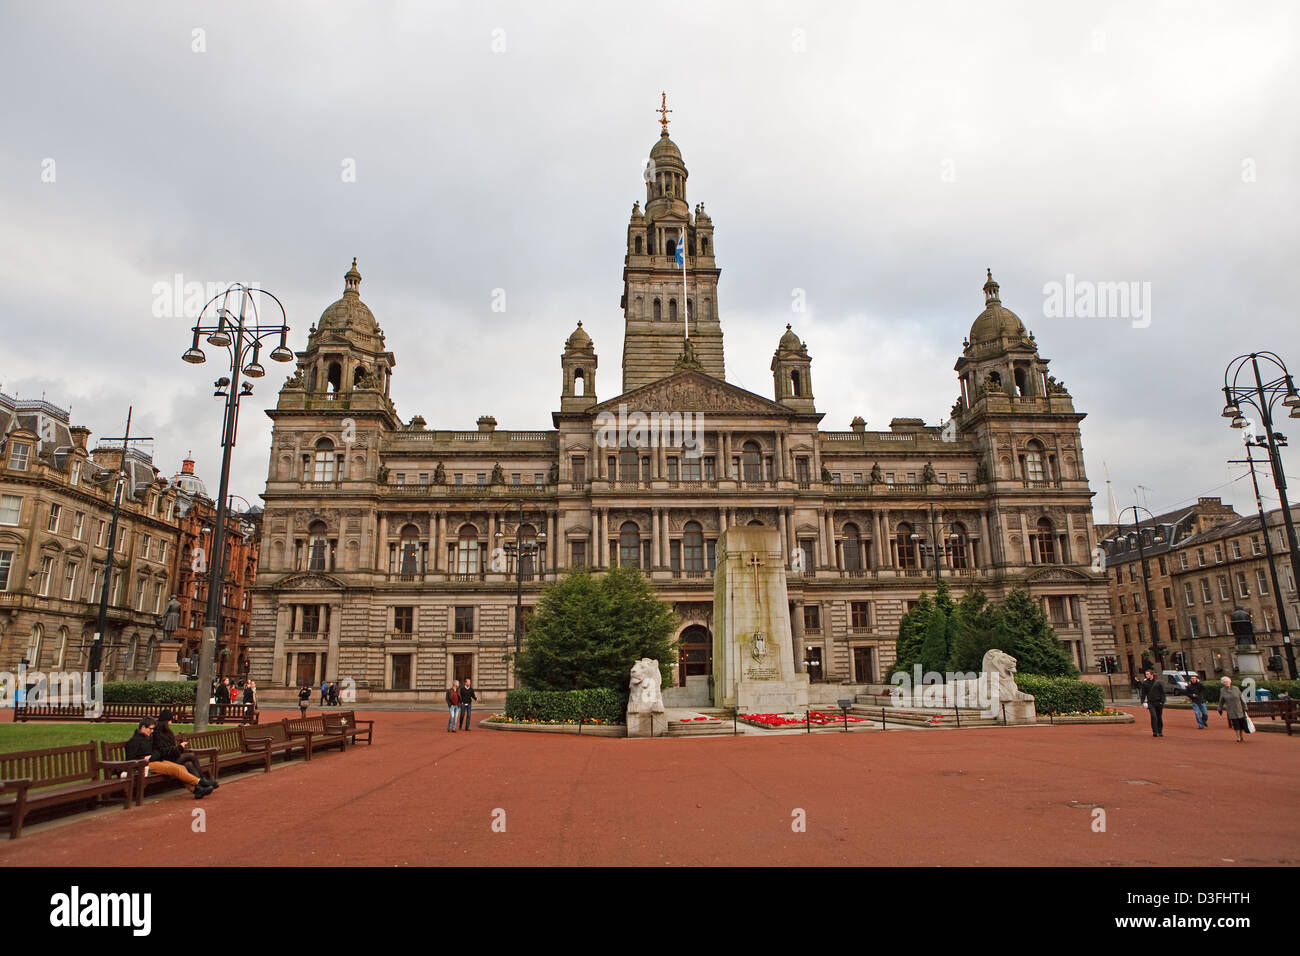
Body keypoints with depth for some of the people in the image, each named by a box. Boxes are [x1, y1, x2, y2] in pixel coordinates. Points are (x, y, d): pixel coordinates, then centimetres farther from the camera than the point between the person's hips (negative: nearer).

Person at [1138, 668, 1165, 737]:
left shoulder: (1158, 683, 0)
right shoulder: (1144, 683, 4)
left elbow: (1162, 693, 2)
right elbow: (1143, 693, 7)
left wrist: (1162, 701, -6)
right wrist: (1143, 702, -1)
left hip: (1159, 702, 0)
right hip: (1150, 702, 0)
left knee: (1159, 717, 8)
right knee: (1153, 716, -14)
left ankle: (1160, 732, 22)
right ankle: (1155, 732, -12)